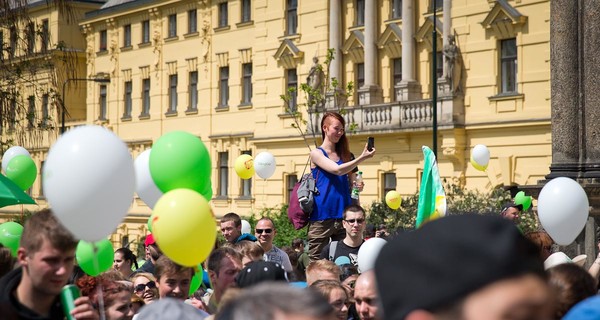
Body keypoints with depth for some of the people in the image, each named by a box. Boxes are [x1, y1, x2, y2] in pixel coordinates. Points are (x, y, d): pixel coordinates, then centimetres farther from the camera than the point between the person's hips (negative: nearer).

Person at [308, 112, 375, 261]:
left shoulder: (344, 155, 15)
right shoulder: (316, 154, 1)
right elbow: (337, 170, -13)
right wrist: (362, 158, -18)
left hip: (343, 216, 5)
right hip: (322, 217, -4)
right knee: (316, 262, -4)